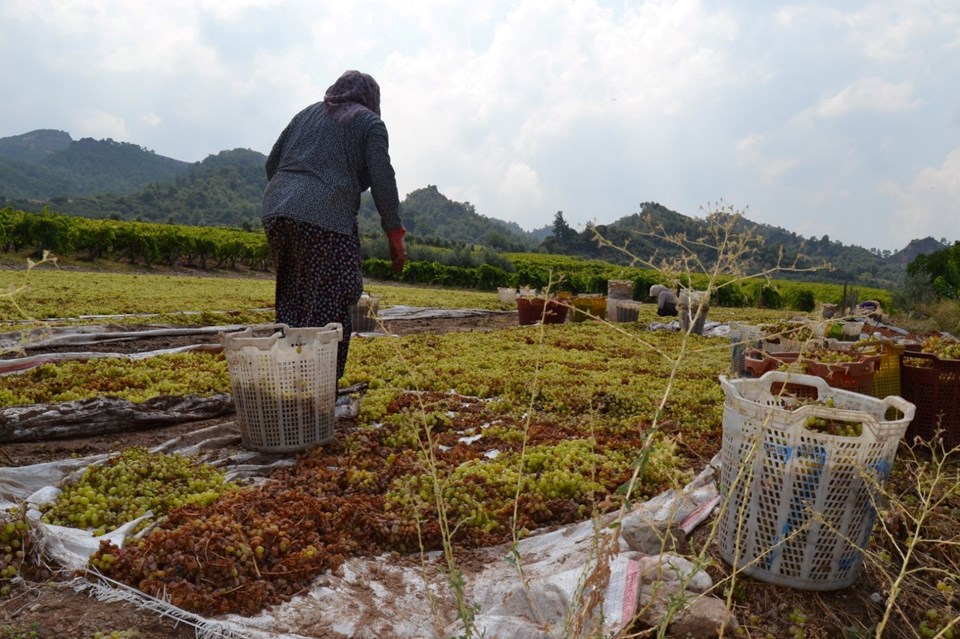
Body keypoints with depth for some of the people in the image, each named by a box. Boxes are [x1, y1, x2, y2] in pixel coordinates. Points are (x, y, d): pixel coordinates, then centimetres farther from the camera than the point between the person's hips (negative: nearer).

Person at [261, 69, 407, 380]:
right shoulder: (369, 123, 9)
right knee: (329, 309, -3)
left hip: (276, 210, 7)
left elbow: (272, 163, 21)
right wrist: (395, 234, -1)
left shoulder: (307, 114, 26)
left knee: (291, 302, 13)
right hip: (325, 218, -6)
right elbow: (382, 180, -2)